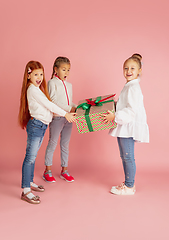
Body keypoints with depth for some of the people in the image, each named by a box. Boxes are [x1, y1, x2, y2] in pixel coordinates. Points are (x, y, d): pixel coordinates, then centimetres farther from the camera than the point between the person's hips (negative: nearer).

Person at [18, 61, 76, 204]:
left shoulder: (38, 89, 16)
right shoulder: (33, 90, -14)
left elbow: (46, 106, 15)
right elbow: (48, 104, -16)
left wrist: (69, 111, 14)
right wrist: (65, 114, -10)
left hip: (41, 125, 10)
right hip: (36, 125, -10)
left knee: (33, 156, 17)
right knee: (30, 157, -8)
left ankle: (30, 182, 30)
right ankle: (26, 191, -5)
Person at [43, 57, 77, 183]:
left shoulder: (69, 85, 15)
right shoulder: (52, 83, -5)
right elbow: (54, 101, -15)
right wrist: (69, 109, -21)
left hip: (68, 118, 6)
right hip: (56, 117, -6)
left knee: (65, 144, 11)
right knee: (53, 143, 2)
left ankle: (64, 171, 22)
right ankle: (48, 171, 15)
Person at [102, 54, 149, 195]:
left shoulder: (133, 88, -17)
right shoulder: (129, 86, 16)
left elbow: (132, 110, -24)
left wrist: (115, 117, -22)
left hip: (129, 127, -11)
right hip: (124, 127, 11)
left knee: (128, 157, -2)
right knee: (124, 156, 16)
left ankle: (129, 187, 10)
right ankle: (128, 183, 28)